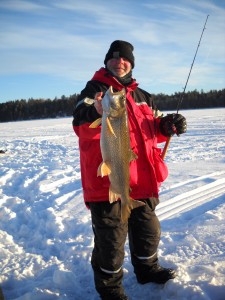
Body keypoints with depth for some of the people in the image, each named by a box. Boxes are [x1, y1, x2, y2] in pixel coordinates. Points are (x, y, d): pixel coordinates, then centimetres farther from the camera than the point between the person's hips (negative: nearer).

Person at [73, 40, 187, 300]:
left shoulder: (141, 96, 15)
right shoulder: (95, 89, -5)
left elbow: (151, 130, 22)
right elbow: (81, 127, -22)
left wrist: (167, 125, -1)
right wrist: (96, 112, -45)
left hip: (141, 179, 7)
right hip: (107, 181, -6)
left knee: (148, 229, 22)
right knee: (111, 239, 2)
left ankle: (147, 269, 46)